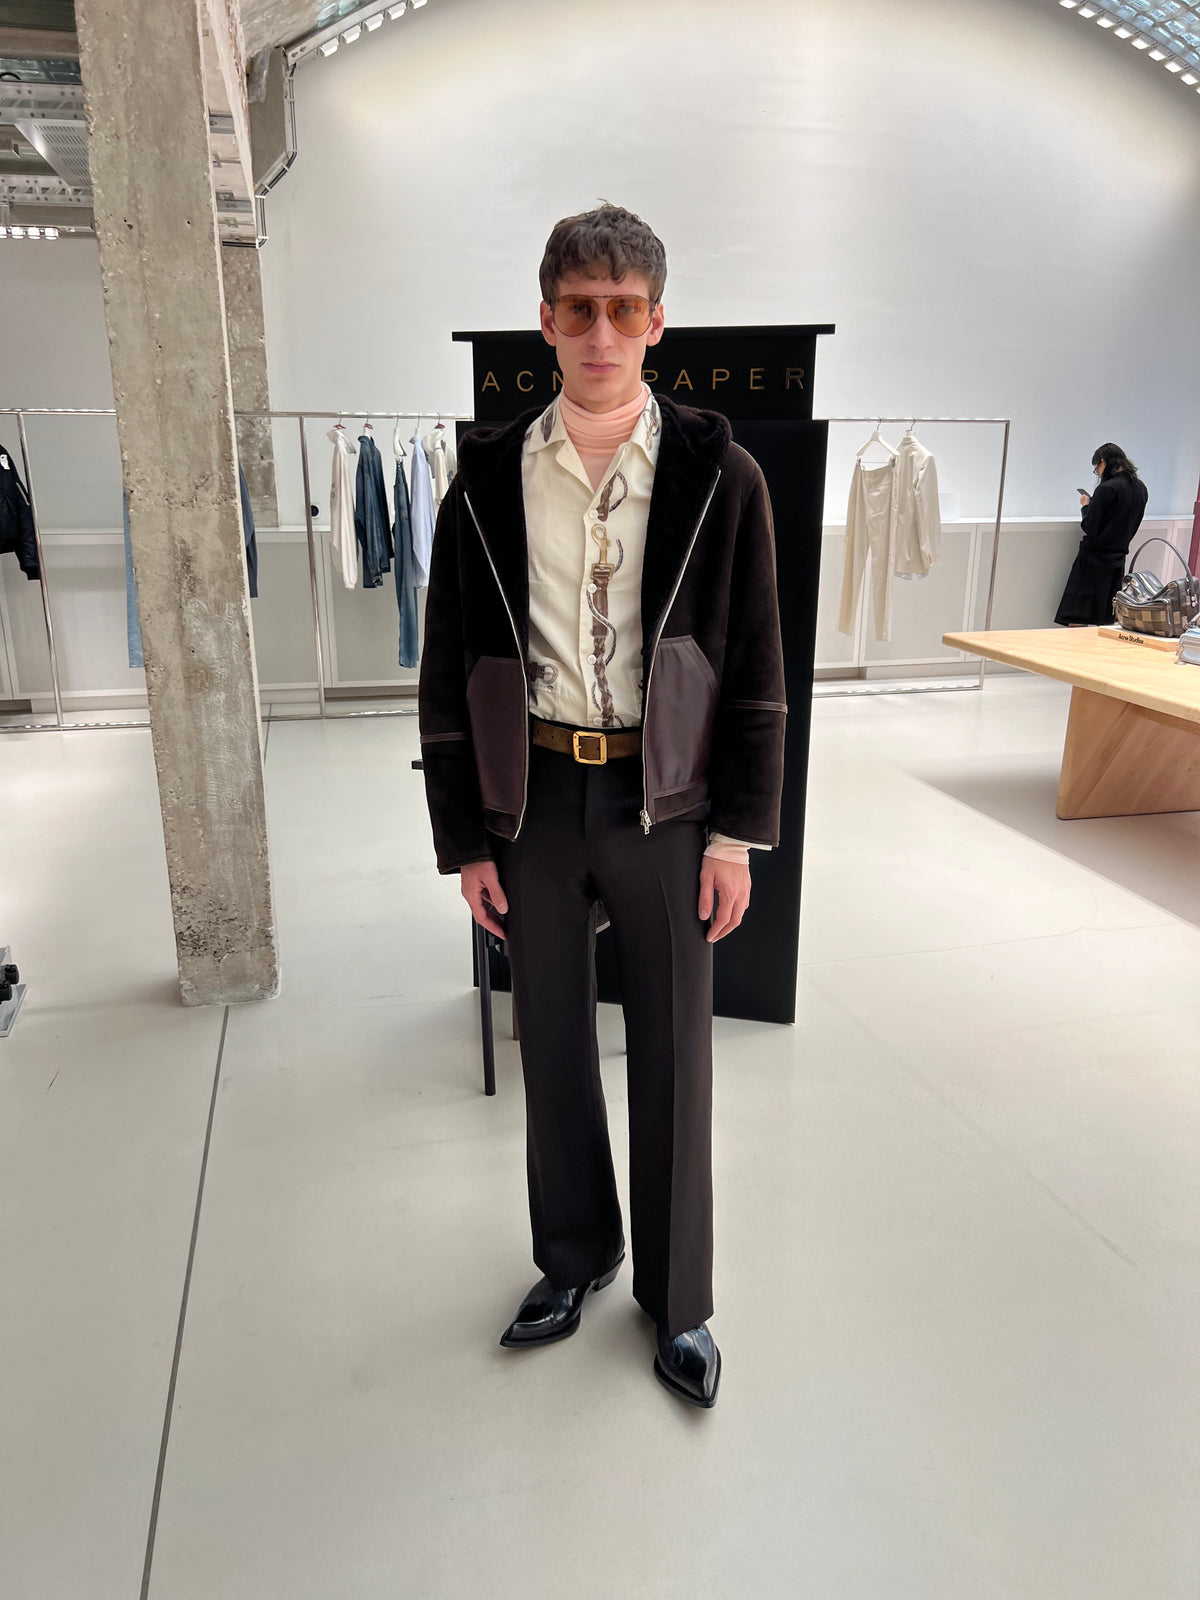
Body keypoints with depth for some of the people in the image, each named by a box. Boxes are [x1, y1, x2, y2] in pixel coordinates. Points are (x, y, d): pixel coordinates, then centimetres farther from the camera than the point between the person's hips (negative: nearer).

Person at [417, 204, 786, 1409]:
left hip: (664, 801, -1)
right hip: (531, 802, 2)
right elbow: (448, 672, 2)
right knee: (552, 1044, 15)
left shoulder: (717, 476, -4)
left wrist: (737, 834, -5)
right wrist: (467, 841, 0)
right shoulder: (488, 480, -1)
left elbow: (756, 669, -2)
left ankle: (676, 1295, 31)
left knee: (673, 1054, 9)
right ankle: (575, 1255, 39)